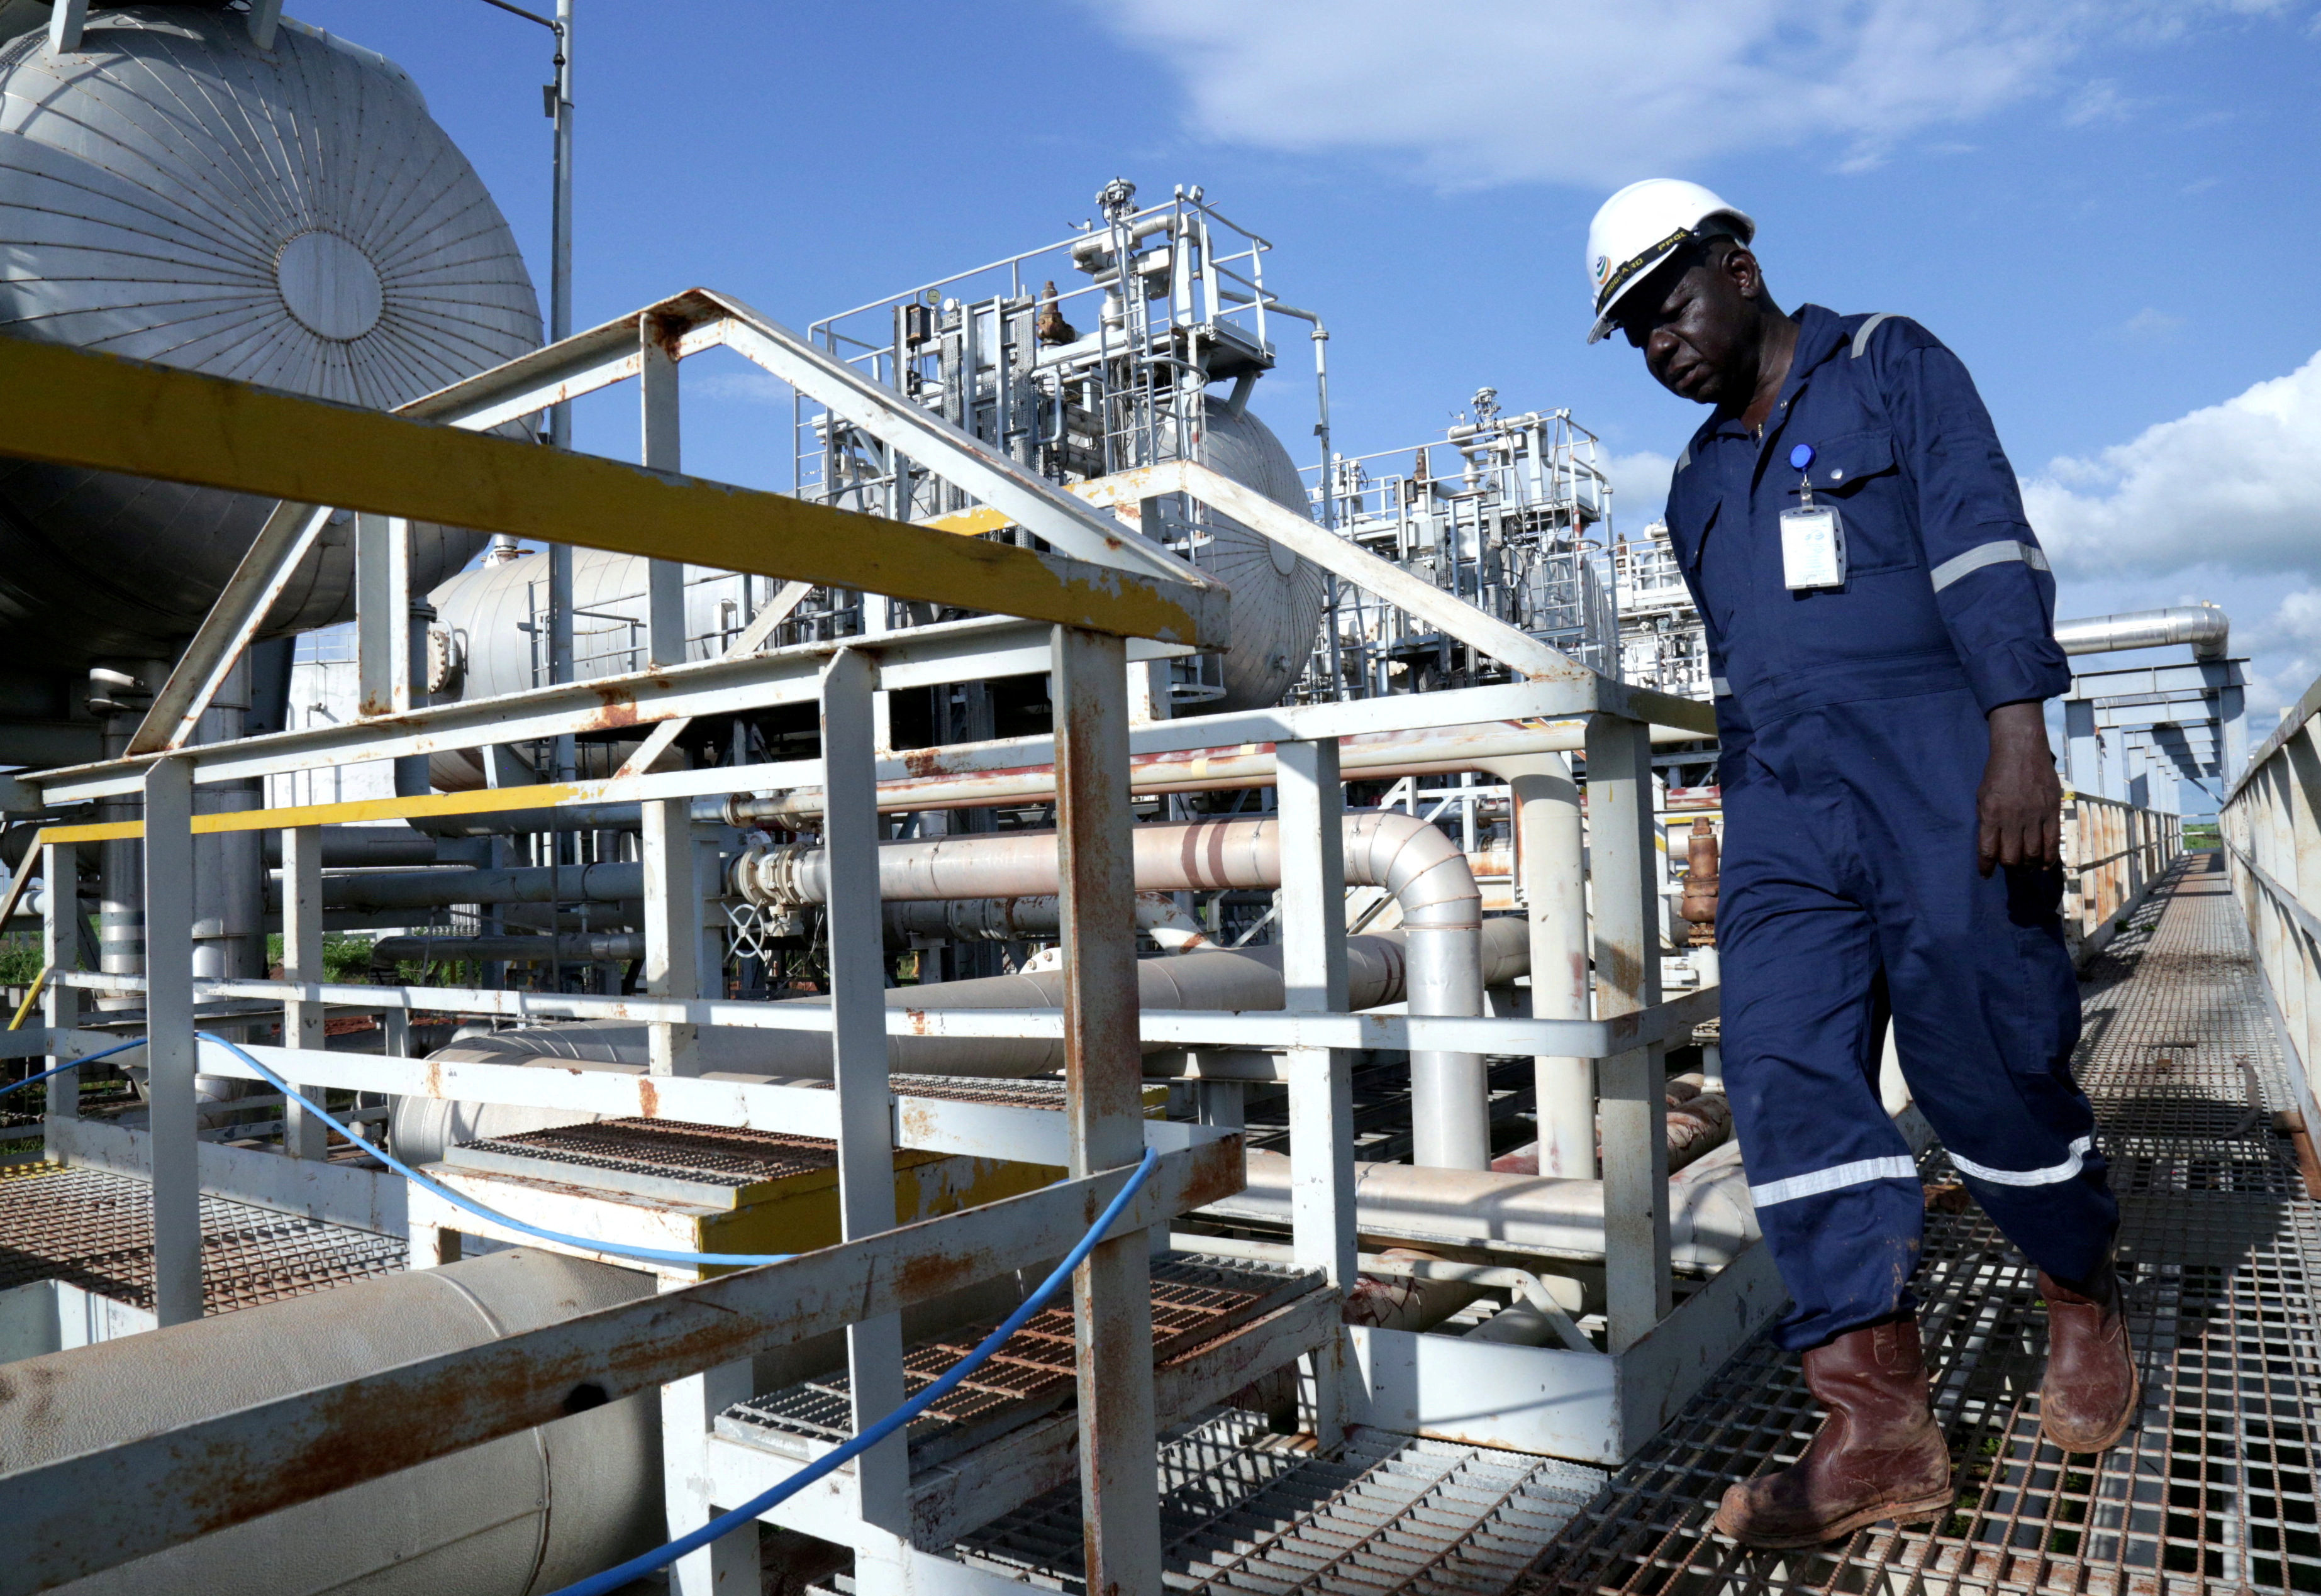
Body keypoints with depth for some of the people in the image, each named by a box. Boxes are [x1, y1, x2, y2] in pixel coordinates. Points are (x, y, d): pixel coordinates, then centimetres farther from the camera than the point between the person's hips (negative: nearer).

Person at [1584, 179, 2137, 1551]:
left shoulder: (1893, 368, 6)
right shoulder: (1700, 485, 23)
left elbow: (1984, 543, -7)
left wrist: (2019, 733, -18)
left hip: (1943, 790, -5)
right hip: (1785, 815, 5)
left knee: (1994, 1065, -1)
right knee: (1789, 1075, -9)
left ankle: (2086, 1304, 29)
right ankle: (1882, 1424, -6)